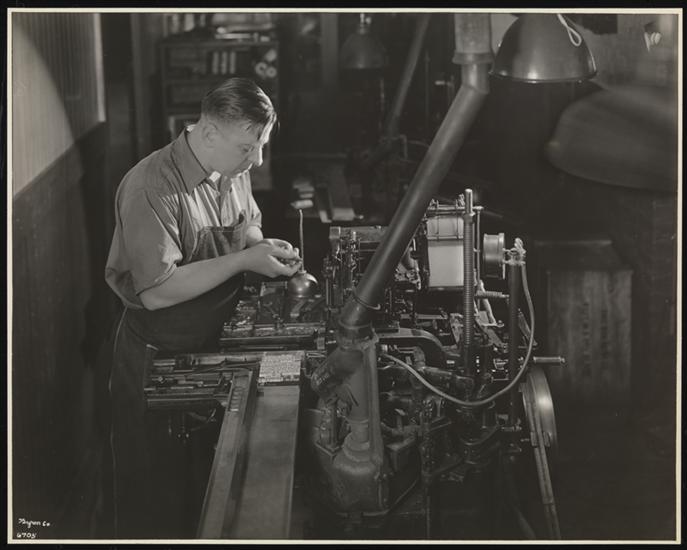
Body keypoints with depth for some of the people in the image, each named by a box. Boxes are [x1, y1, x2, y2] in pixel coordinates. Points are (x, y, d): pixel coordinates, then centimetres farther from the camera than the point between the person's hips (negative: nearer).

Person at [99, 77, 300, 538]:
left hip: (215, 341, 7)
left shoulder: (232, 171, -3)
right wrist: (244, 261, -29)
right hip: (155, 355, -7)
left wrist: (265, 246, -8)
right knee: (150, 479, 9)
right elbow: (157, 292, -31)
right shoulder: (152, 188, -27)